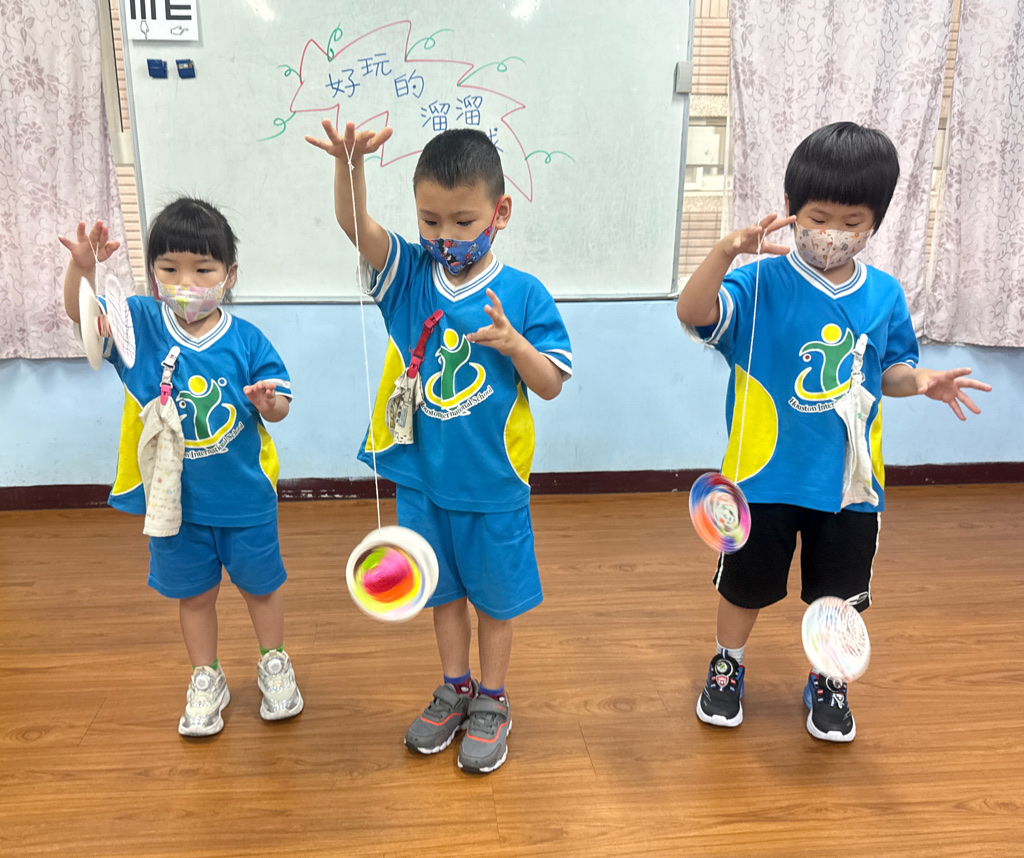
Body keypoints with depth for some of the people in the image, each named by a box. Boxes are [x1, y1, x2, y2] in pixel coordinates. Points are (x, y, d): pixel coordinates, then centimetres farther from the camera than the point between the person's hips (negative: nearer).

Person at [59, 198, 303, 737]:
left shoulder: (246, 340, -12)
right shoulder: (141, 324, -7)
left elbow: (279, 407, -7)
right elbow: (80, 312, -17)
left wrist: (269, 402, -30)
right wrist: (81, 267, -35)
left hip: (244, 496, -1)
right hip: (174, 497, 1)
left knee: (260, 584, 16)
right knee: (194, 591, 18)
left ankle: (274, 664, 41)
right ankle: (206, 679, 38)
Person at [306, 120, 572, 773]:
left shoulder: (522, 294, -10)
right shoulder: (408, 275, -3)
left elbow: (551, 385, -8)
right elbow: (356, 225, -20)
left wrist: (512, 342, -26)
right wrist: (351, 165, -39)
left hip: (493, 485, -2)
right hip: (423, 479, 3)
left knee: (494, 596, 14)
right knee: (444, 590, 21)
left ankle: (492, 703, 36)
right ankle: (455, 689, 42)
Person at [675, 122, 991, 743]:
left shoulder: (884, 295, 0)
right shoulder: (762, 283, -13)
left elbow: (888, 369, 11)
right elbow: (693, 314, -28)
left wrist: (920, 381, -10)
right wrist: (726, 253, -43)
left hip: (850, 480, 3)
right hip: (766, 474, -3)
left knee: (839, 592, 17)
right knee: (747, 583, 15)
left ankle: (828, 683, 42)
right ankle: (728, 667, 41)